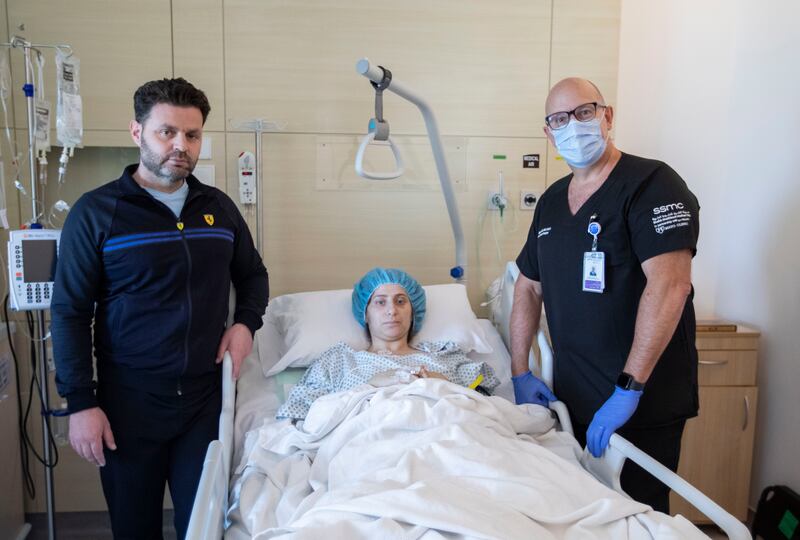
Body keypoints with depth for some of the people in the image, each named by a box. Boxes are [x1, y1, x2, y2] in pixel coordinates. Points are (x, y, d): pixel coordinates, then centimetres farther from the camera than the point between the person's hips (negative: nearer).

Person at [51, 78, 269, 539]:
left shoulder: (219, 206, 6)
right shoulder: (97, 212, -6)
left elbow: (253, 274, 18)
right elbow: (71, 313, -6)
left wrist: (246, 322, 0)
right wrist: (81, 402, -10)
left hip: (206, 397, 3)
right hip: (130, 402, -2)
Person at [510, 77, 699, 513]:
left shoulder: (651, 184, -11)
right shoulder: (551, 201, 11)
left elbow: (669, 285, -23)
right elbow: (528, 286, 16)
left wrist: (628, 389, -25)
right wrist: (520, 373, 8)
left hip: (644, 407, -6)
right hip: (571, 400, 7)